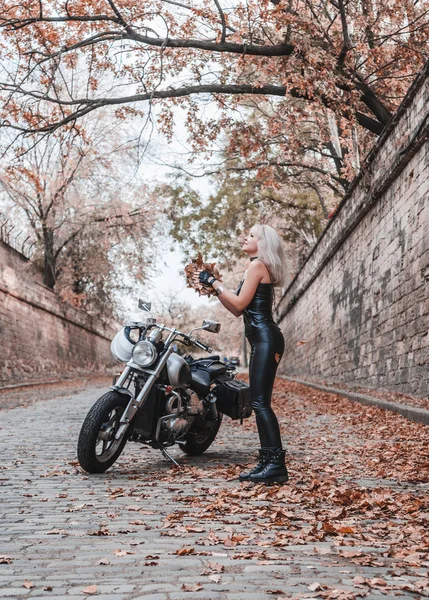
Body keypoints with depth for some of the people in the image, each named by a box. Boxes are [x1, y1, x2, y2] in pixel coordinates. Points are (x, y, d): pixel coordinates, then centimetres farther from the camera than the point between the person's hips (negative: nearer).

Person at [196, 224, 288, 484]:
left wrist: (215, 283, -4)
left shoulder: (257, 265, -7)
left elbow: (240, 303, -13)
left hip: (266, 340, -10)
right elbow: (238, 310, 22)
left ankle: (277, 464, -14)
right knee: (260, 402, 9)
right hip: (262, 341, 10)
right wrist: (214, 286, 20)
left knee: (260, 402, -13)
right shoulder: (259, 268, 23)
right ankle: (267, 462, 12)